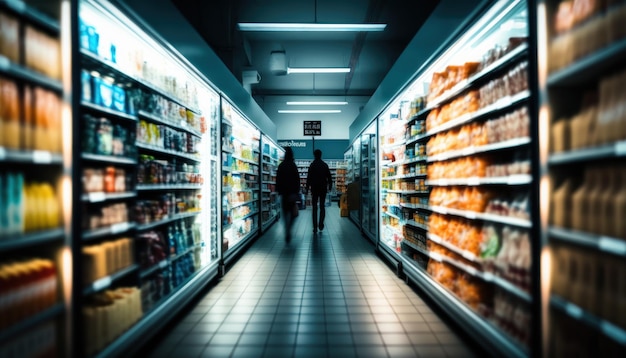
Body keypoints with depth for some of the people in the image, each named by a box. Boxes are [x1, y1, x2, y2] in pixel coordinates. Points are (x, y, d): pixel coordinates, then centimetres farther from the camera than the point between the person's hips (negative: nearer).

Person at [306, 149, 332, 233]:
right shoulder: (325, 165, 2)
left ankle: (315, 227, 1)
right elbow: (329, 177, 4)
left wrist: (307, 189, -3)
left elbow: (309, 178, -8)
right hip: (323, 188, 2)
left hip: (314, 188, -2)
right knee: (322, 207, 13)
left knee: (314, 208, 4)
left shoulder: (312, 165, -6)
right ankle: (321, 225, 5)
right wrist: (330, 186, 15)